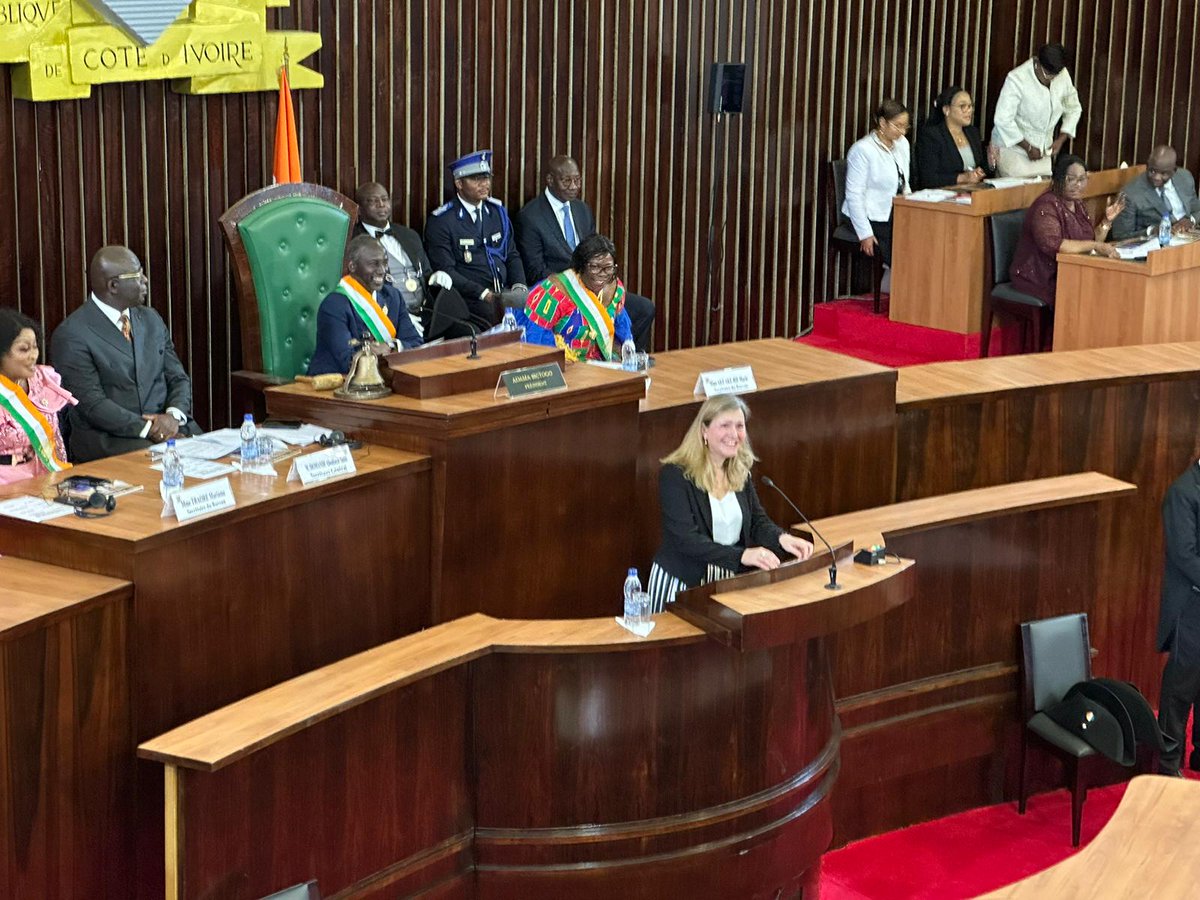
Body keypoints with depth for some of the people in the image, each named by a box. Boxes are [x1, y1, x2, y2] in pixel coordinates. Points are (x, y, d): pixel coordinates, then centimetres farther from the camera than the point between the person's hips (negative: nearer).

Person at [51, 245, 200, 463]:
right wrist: (147, 429, -21)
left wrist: (174, 415, -7)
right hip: (107, 438, -6)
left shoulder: (151, 320, 15)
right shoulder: (71, 335, -7)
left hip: (168, 425, 6)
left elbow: (178, 378, 15)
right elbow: (93, 404, -13)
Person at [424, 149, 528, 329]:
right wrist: (485, 294, -18)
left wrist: (519, 287, -1)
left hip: (505, 292, 6)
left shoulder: (497, 211, 15)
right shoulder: (441, 221, -4)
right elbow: (446, 271, -10)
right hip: (470, 300, -6)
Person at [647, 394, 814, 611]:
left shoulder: (740, 472, 7)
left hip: (731, 581, 5)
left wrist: (781, 538, -15)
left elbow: (757, 520, 7)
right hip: (682, 583, -5)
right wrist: (742, 555, -31)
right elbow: (686, 539, -21)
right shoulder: (675, 475, -14)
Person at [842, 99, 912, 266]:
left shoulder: (902, 144, 10)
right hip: (872, 219, -7)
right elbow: (854, 195, -15)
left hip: (896, 216, 7)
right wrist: (865, 234, -19)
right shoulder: (862, 150, -13)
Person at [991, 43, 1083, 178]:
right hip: (1012, 146, -5)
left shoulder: (1063, 76, -3)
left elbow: (1073, 109, 12)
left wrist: (1061, 139, 0)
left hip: (1042, 150, 5)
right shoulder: (1016, 79, -20)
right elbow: (1003, 120, -21)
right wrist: (1028, 147, -17)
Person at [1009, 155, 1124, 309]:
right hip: (1041, 281, -8)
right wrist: (1095, 246, -28)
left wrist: (1107, 220, 2)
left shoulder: (1078, 205, 13)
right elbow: (1052, 245, -29)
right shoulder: (1046, 206, -15)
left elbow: (1093, 240, 16)